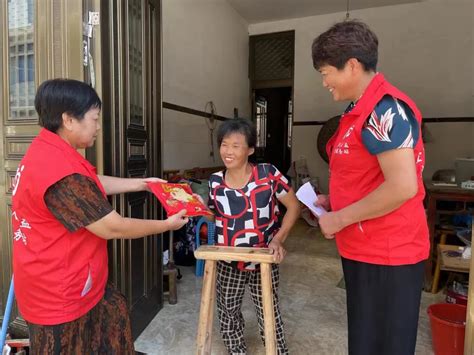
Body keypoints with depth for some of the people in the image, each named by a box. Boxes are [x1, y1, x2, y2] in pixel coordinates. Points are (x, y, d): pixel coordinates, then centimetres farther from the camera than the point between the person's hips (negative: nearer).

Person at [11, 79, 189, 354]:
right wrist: (166, 225, -12)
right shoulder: (61, 171, -32)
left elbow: (94, 184, 15)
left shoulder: (47, 151, 2)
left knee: (114, 310, 25)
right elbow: (113, 228, -26)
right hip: (59, 294, -9)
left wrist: (142, 183, 15)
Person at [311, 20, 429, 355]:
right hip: (364, 250, 10)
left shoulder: (384, 108, -19)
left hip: (386, 255, -10)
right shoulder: (362, 110, 12)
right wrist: (333, 201, 10)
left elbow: (402, 187, -27)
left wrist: (339, 219, -18)